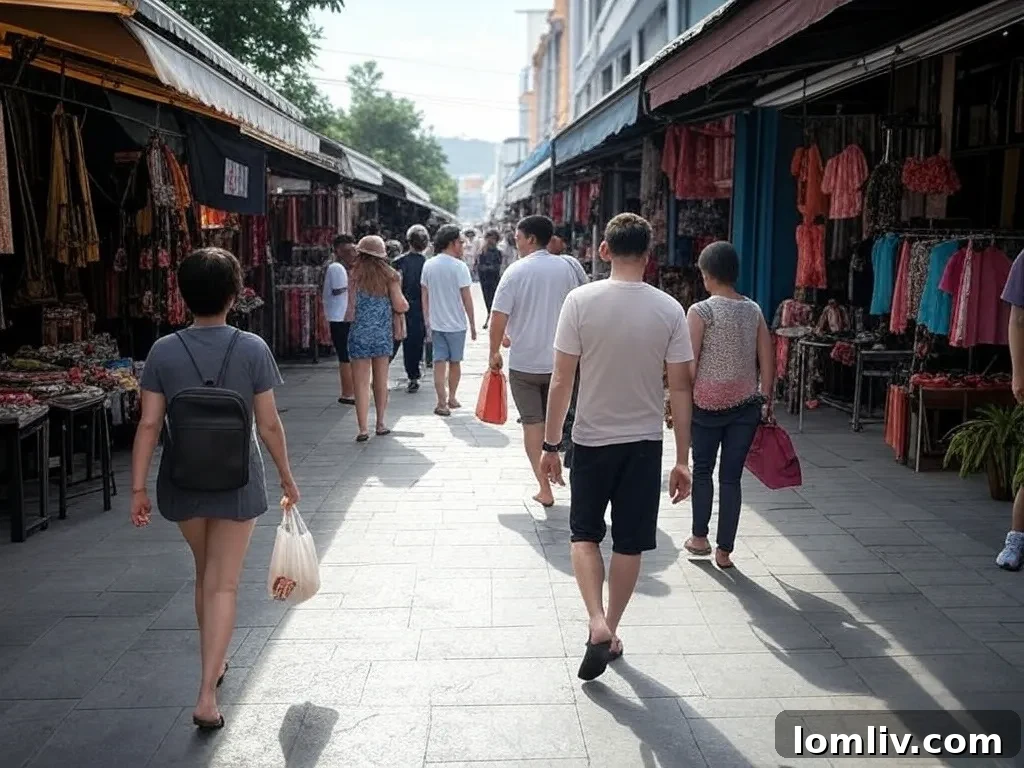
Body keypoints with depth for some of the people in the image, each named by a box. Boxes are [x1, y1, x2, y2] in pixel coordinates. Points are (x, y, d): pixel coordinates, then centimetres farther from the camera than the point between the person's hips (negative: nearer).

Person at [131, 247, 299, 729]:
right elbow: (268, 424, -8)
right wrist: (286, 478, 4)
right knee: (223, 585, 5)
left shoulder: (164, 352, -6)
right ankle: (207, 697, 0)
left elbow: (149, 424, -7)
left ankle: (213, 665, 42)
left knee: (205, 575, 23)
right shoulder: (252, 349, -10)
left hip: (183, 482, 3)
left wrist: (138, 489, -1)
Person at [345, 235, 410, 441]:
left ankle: (363, 428, -4)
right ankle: (381, 424, 23)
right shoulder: (389, 275, 0)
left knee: (361, 383, 1)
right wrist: (405, 304, 17)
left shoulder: (355, 275, -5)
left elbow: (351, 311, -8)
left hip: (360, 333, -2)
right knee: (381, 381, 15)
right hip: (383, 334, 2)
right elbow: (400, 306, -5)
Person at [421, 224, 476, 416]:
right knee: (455, 362, 13)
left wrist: (427, 320, 15)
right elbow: (466, 298, -12)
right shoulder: (459, 266, -12)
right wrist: (472, 324, -4)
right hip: (456, 323, -4)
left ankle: (442, 403, 0)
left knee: (439, 362, 4)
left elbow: (424, 296, 7)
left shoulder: (428, 265, 4)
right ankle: (452, 398, 26)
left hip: (435, 323, 4)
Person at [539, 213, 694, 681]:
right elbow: (679, 389, -5)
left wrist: (550, 445, 0)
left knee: (584, 534, 15)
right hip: (644, 442, 1)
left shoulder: (581, 301, -11)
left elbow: (562, 380, -10)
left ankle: (598, 625, -1)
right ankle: (611, 632, 25)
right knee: (629, 543, 13)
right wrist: (682, 459, 3)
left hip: (592, 439, -1)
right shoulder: (670, 310, -7)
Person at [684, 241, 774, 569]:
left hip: (708, 404, -3)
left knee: (702, 469, 16)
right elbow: (767, 361, 5)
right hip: (746, 404, 3)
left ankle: (700, 537, 23)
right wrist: (766, 401, 13)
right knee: (732, 476, 8)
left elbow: (689, 364, -11)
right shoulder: (754, 310, 4)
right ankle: (725, 550, 13)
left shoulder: (701, 311, -10)